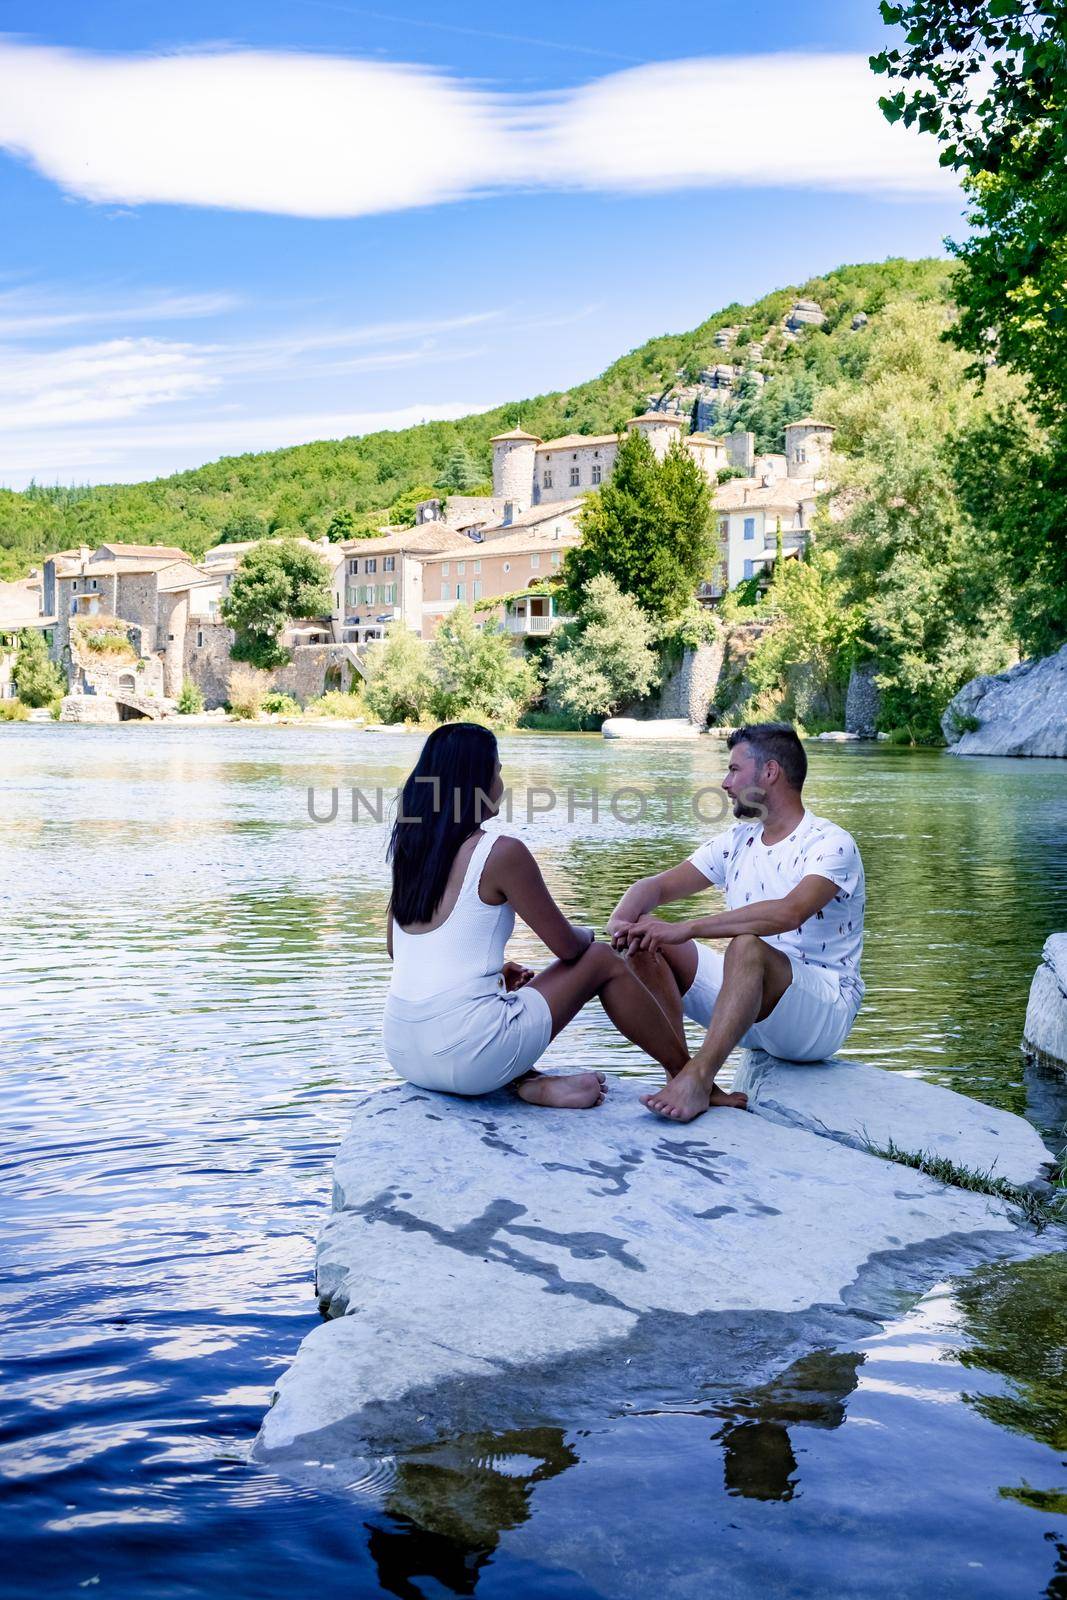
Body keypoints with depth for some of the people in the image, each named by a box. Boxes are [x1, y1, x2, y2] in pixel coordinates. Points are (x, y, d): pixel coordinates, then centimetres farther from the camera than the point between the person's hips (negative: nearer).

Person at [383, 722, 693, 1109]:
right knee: (604, 961, 12)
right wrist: (586, 935, 22)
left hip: (402, 1054, 6)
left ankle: (529, 1082, 10)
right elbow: (567, 947, -3)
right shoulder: (502, 852, -11)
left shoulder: (410, 849, 9)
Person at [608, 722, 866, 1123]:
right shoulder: (736, 841, 11)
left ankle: (697, 1078, -40)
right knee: (645, 935, -8)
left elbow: (789, 912, -33)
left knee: (747, 945, -37)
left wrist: (689, 928, -37)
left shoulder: (830, 844, -13)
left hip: (823, 1014, -8)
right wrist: (621, 918, -16)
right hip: (746, 994, 8)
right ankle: (680, 1072, -22)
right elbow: (658, 885, 8)